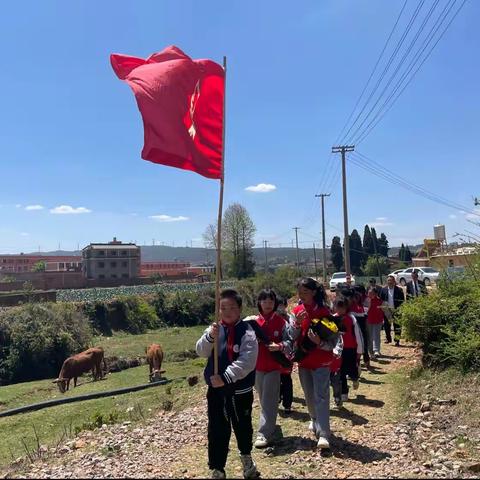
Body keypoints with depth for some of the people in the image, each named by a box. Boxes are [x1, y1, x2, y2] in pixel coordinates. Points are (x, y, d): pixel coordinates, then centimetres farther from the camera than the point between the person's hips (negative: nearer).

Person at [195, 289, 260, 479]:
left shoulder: (247, 332, -14)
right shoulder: (214, 329, -1)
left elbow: (247, 362, -23)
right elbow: (201, 352, -8)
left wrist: (226, 377, -30)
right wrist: (210, 337, -27)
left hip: (241, 390, -2)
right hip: (216, 389, 2)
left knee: (242, 427, 19)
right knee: (217, 431, 7)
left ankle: (246, 457, 47)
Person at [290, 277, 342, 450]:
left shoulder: (324, 312, -12)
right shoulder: (296, 312, -1)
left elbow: (333, 341, -9)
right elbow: (292, 337, -8)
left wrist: (320, 342, -29)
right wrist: (297, 324, -26)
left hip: (321, 362, -4)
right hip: (303, 360, 4)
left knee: (321, 396, -9)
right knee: (309, 396, 18)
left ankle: (323, 434, -7)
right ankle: (315, 420, 42)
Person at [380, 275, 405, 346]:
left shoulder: (399, 290, -2)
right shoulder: (383, 289, 5)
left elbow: (402, 300, -2)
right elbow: (381, 300, 8)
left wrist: (398, 308, -12)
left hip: (396, 311, -3)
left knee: (397, 326, 0)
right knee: (386, 325, 10)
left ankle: (397, 340, 8)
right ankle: (388, 338, 27)